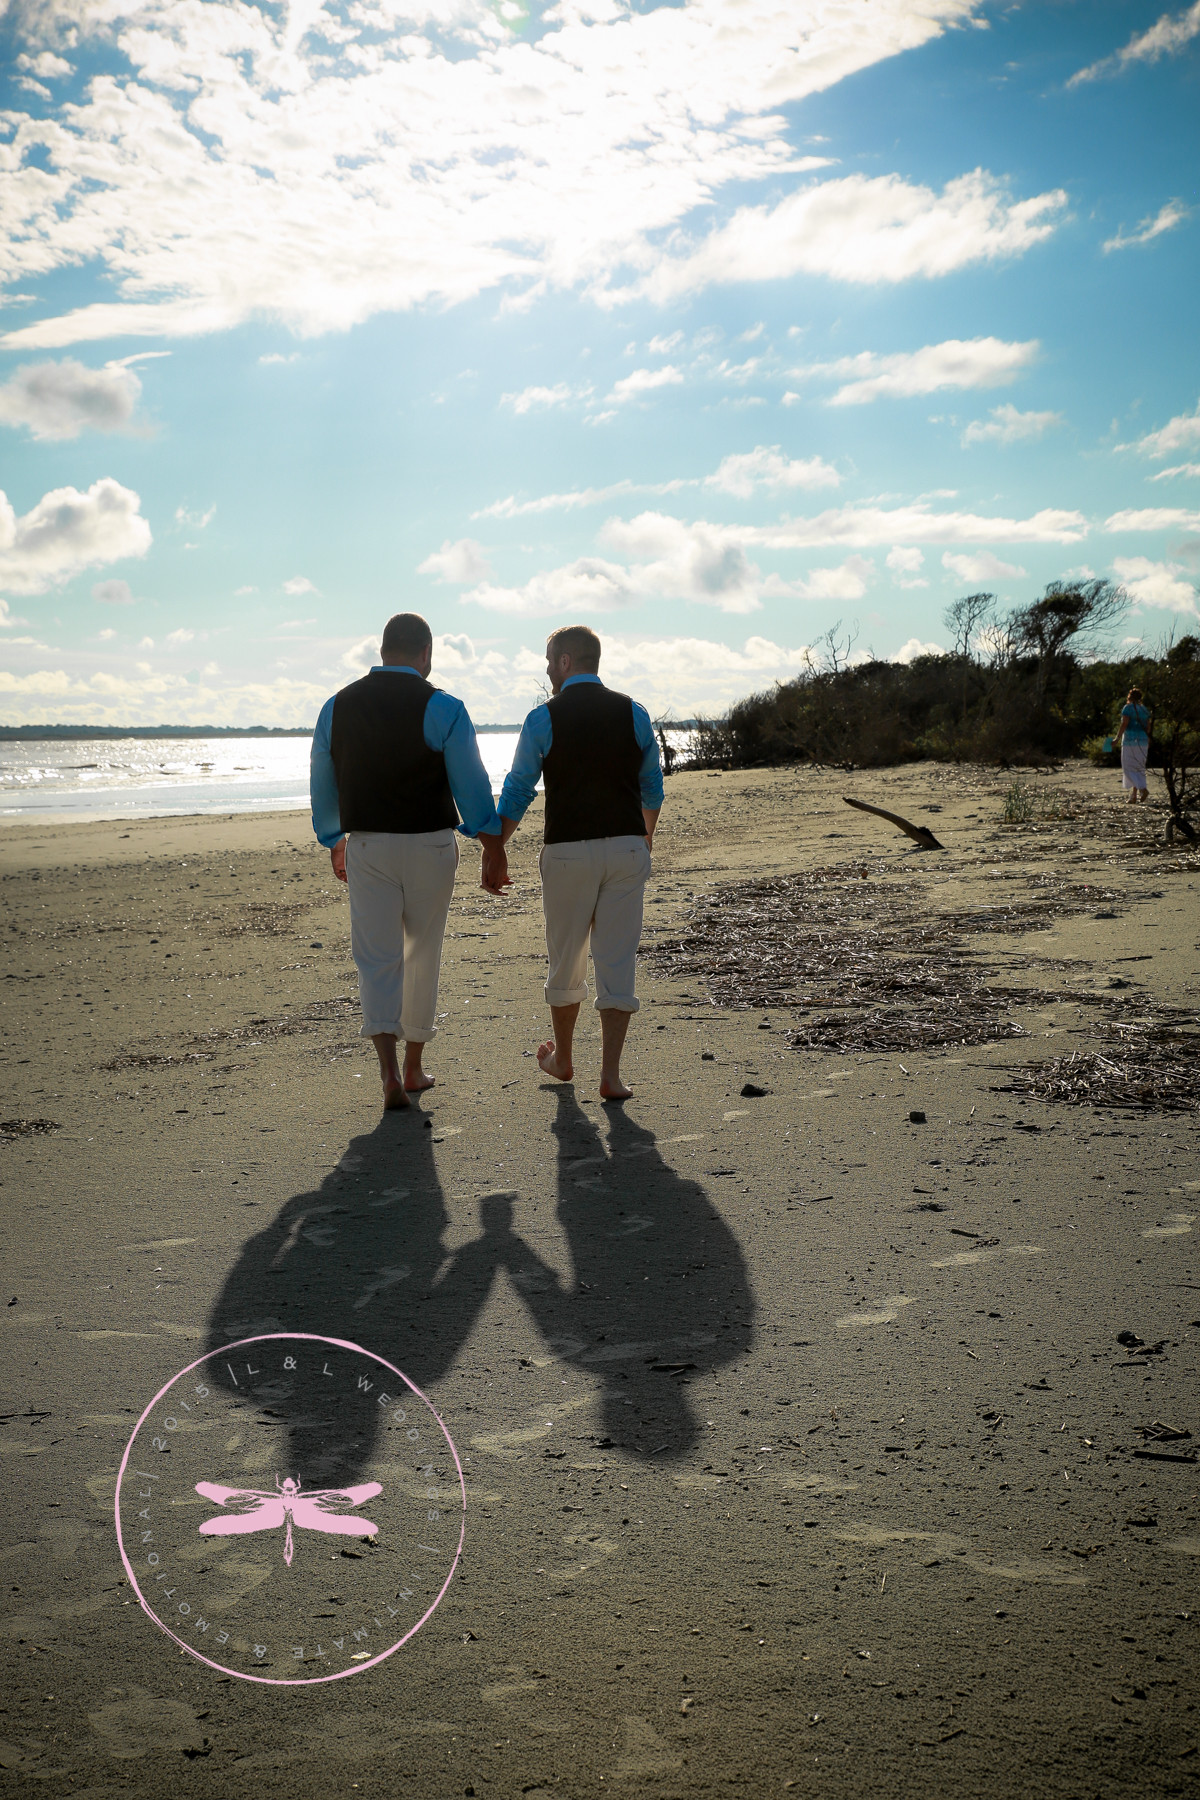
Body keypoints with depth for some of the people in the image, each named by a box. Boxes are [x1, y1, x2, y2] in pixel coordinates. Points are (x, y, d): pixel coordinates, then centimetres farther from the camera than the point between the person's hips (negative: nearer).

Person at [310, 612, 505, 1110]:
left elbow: (323, 787, 13)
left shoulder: (337, 707, 4)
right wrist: (495, 851, -1)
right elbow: (472, 787, -8)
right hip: (429, 845, -2)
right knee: (423, 955, 13)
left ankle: (389, 1070, -16)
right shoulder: (442, 709, -8)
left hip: (366, 845, 2)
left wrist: (334, 842, 26)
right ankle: (414, 1067, 23)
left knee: (376, 958, 2)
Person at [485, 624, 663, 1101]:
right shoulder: (633, 713, 4)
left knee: (566, 959, 14)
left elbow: (517, 792, -3)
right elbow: (652, 786, 14)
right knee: (617, 960, 4)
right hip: (627, 846, 2)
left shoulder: (544, 718, -4)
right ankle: (610, 1074, -1)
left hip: (568, 849, -2)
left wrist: (494, 851, 6)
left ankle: (562, 1058, 31)